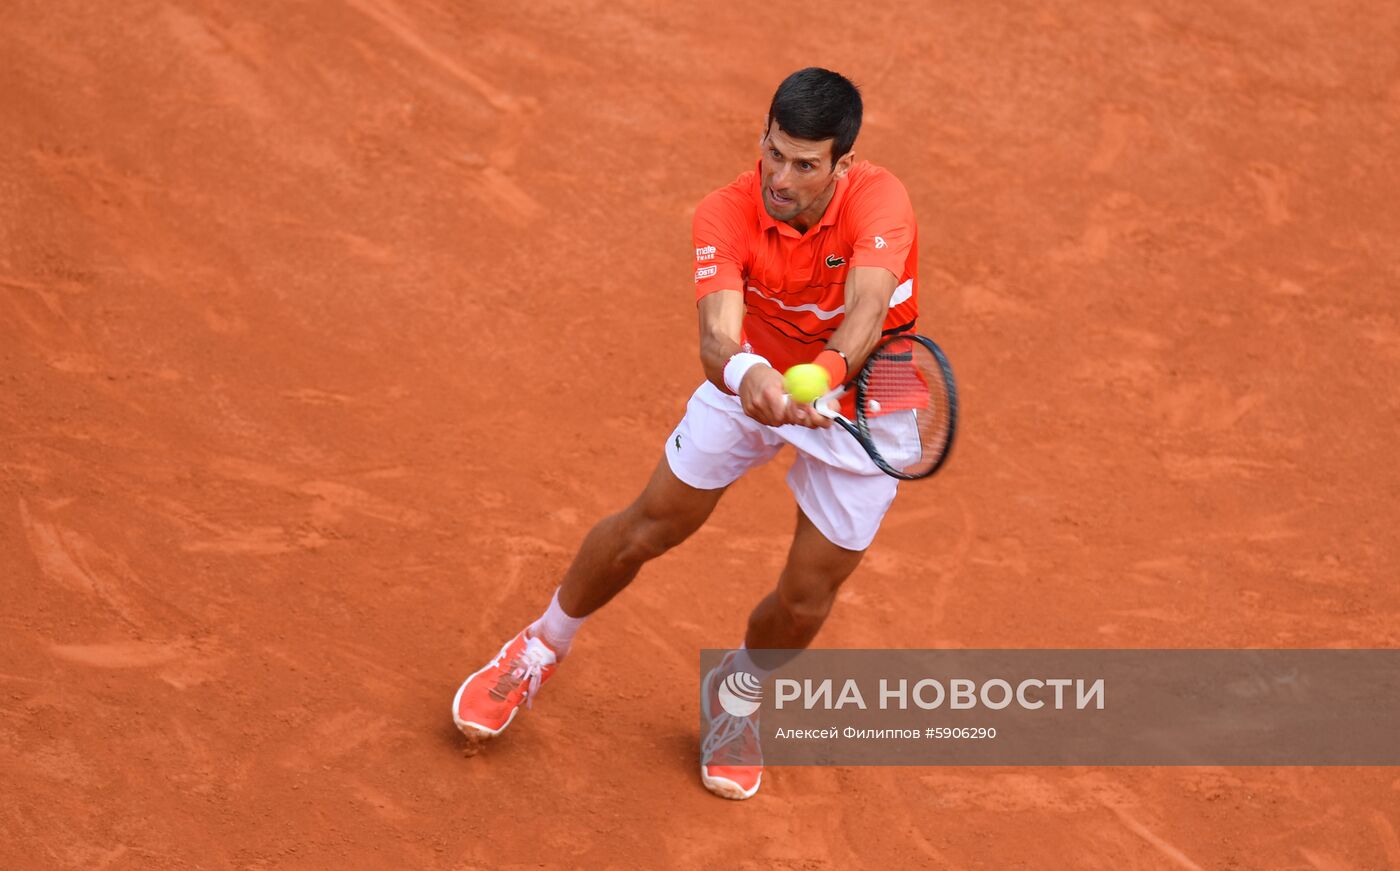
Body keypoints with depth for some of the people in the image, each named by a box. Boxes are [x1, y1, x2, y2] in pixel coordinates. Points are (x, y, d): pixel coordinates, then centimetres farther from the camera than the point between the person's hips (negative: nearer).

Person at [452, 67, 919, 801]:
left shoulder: (878, 203, -34)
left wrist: (824, 375, -71)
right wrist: (745, 373, -67)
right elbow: (717, 336, -43)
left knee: (806, 599, 0)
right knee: (648, 526, 6)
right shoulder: (726, 216, -29)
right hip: (758, 378, 1)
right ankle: (541, 650, 35)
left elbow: (868, 311, -50)